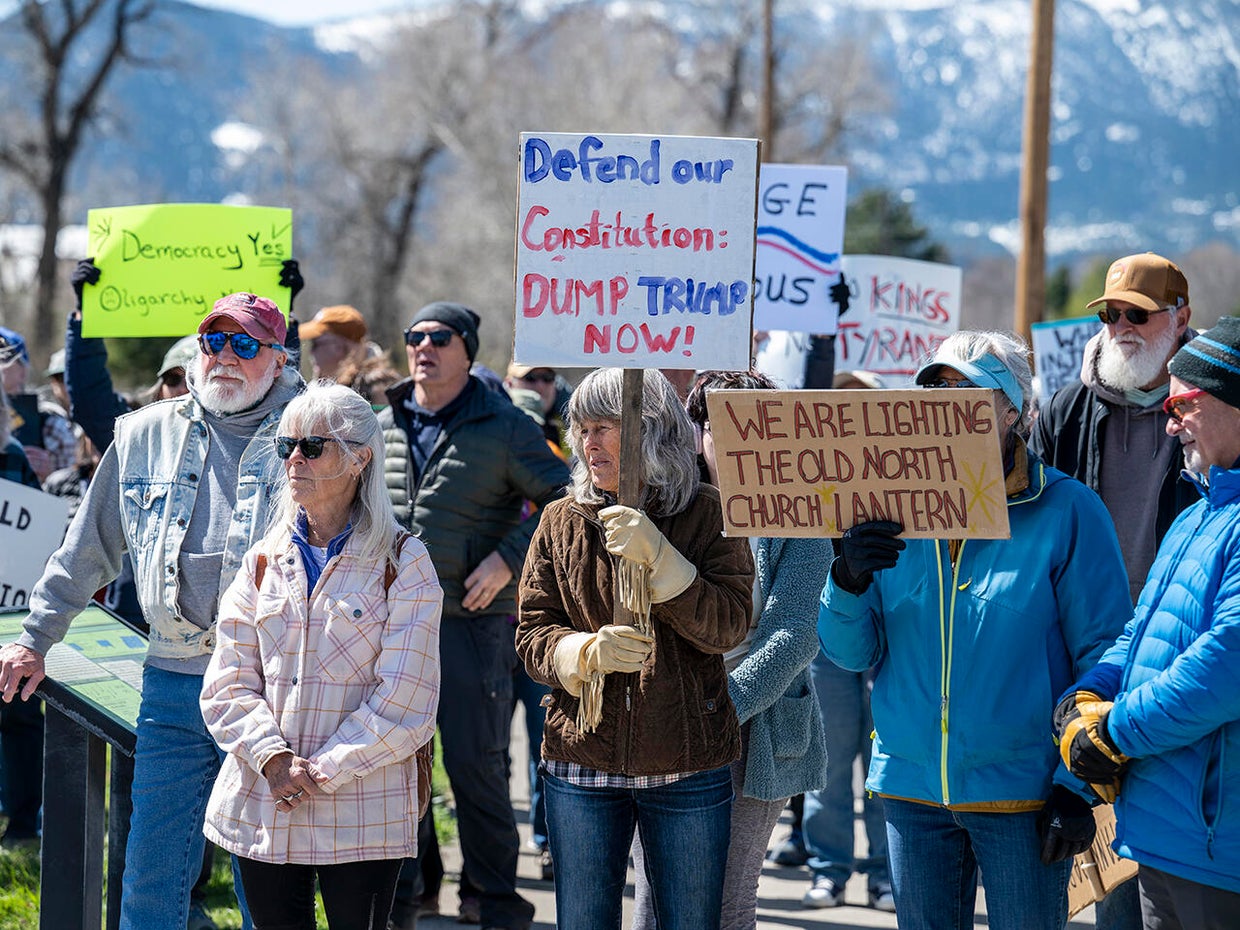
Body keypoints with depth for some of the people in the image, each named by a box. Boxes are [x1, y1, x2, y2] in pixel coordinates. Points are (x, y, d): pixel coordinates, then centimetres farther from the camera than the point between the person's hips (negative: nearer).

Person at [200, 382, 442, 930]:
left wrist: (322, 773, -12)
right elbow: (228, 685, 5)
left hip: (361, 815, -3)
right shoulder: (264, 562, 10)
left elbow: (405, 701, -8)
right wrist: (274, 760, -12)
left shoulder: (401, 562, -1)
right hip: (261, 812, 3)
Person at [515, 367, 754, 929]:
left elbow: (729, 626, -10)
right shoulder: (562, 522, 6)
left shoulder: (707, 514, -1)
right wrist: (587, 652, -18)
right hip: (581, 764, 2)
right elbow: (532, 636, 3)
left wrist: (657, 557, -21)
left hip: (688, 770, -2)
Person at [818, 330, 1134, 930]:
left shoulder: (1066, 511, -5)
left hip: (1023, 790, -4)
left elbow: (1103, 656, -6)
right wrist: (848, 580, -15)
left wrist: (1078, 788, -11)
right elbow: (850, 653, 6)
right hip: (912, 787, 4)